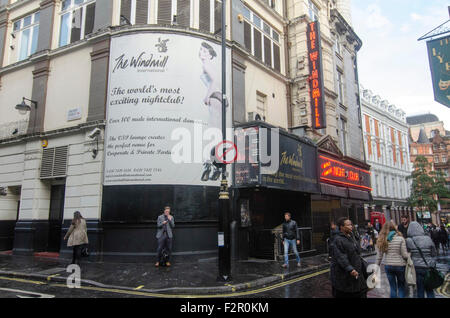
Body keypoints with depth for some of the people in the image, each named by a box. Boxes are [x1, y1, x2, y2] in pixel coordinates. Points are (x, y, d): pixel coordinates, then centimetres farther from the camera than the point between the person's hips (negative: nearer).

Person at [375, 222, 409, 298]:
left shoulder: (383, 240, -1)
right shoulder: (400, 239, -8)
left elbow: (379, 255, 1)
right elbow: (404, 255, -8)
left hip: (388, 266, 2)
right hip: (400, 265, -2)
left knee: (393, 287, 12)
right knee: (401, 287, 13)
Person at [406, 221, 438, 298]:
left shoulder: (408, 241, -8)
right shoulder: (428, 239, -2)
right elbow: (434, 254, 5)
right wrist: (433, 265, 16)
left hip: (417, 268, -1)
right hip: (428, 267, 1)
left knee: (420, 289, 9)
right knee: (429, 289, 12)